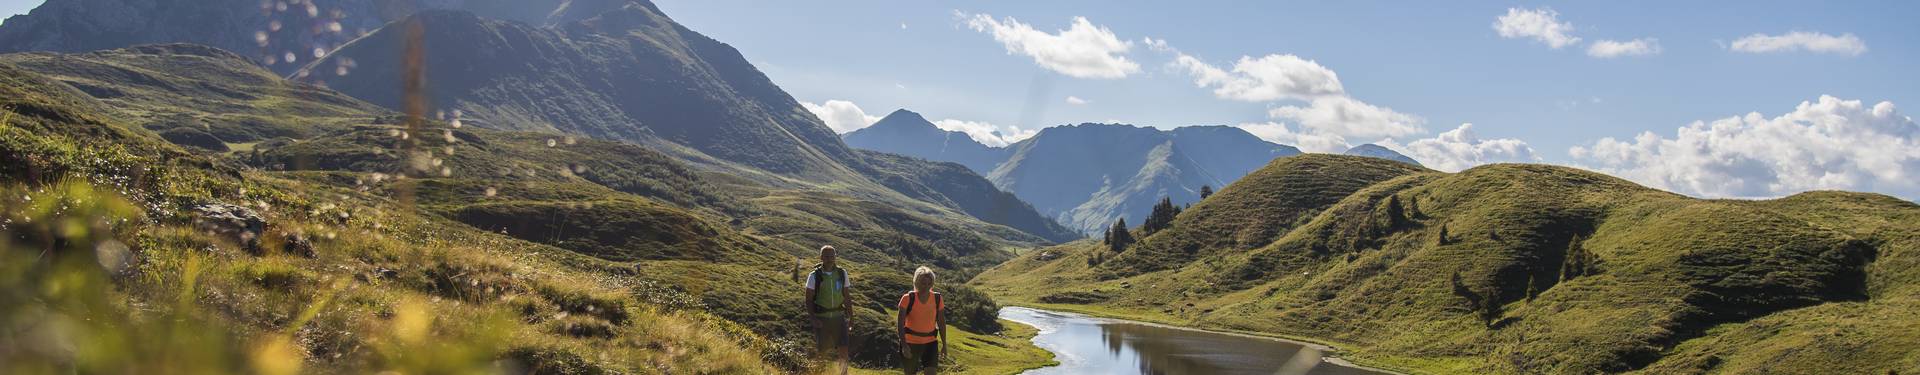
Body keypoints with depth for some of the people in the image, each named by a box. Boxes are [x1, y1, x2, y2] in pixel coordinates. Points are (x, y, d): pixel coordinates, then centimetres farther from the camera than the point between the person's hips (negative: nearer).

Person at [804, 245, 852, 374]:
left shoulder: (842, 273, 0)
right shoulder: (814, 276, -8)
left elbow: (846, 297, 7)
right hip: (821, 318, -2)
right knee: (822, 353, 2)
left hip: (838, 317, 2)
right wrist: (813, 319, -17)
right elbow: (808, 300, -3)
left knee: (844, 351, -8)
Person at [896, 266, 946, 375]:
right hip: (911, 342, -2)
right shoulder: (908, 298, -13)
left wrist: (944, 344, 7)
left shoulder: (937, 299, -3)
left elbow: (941, 322, 5)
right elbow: (900, 323, -15)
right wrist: (904, 345, -22)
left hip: (930, 342, 2)